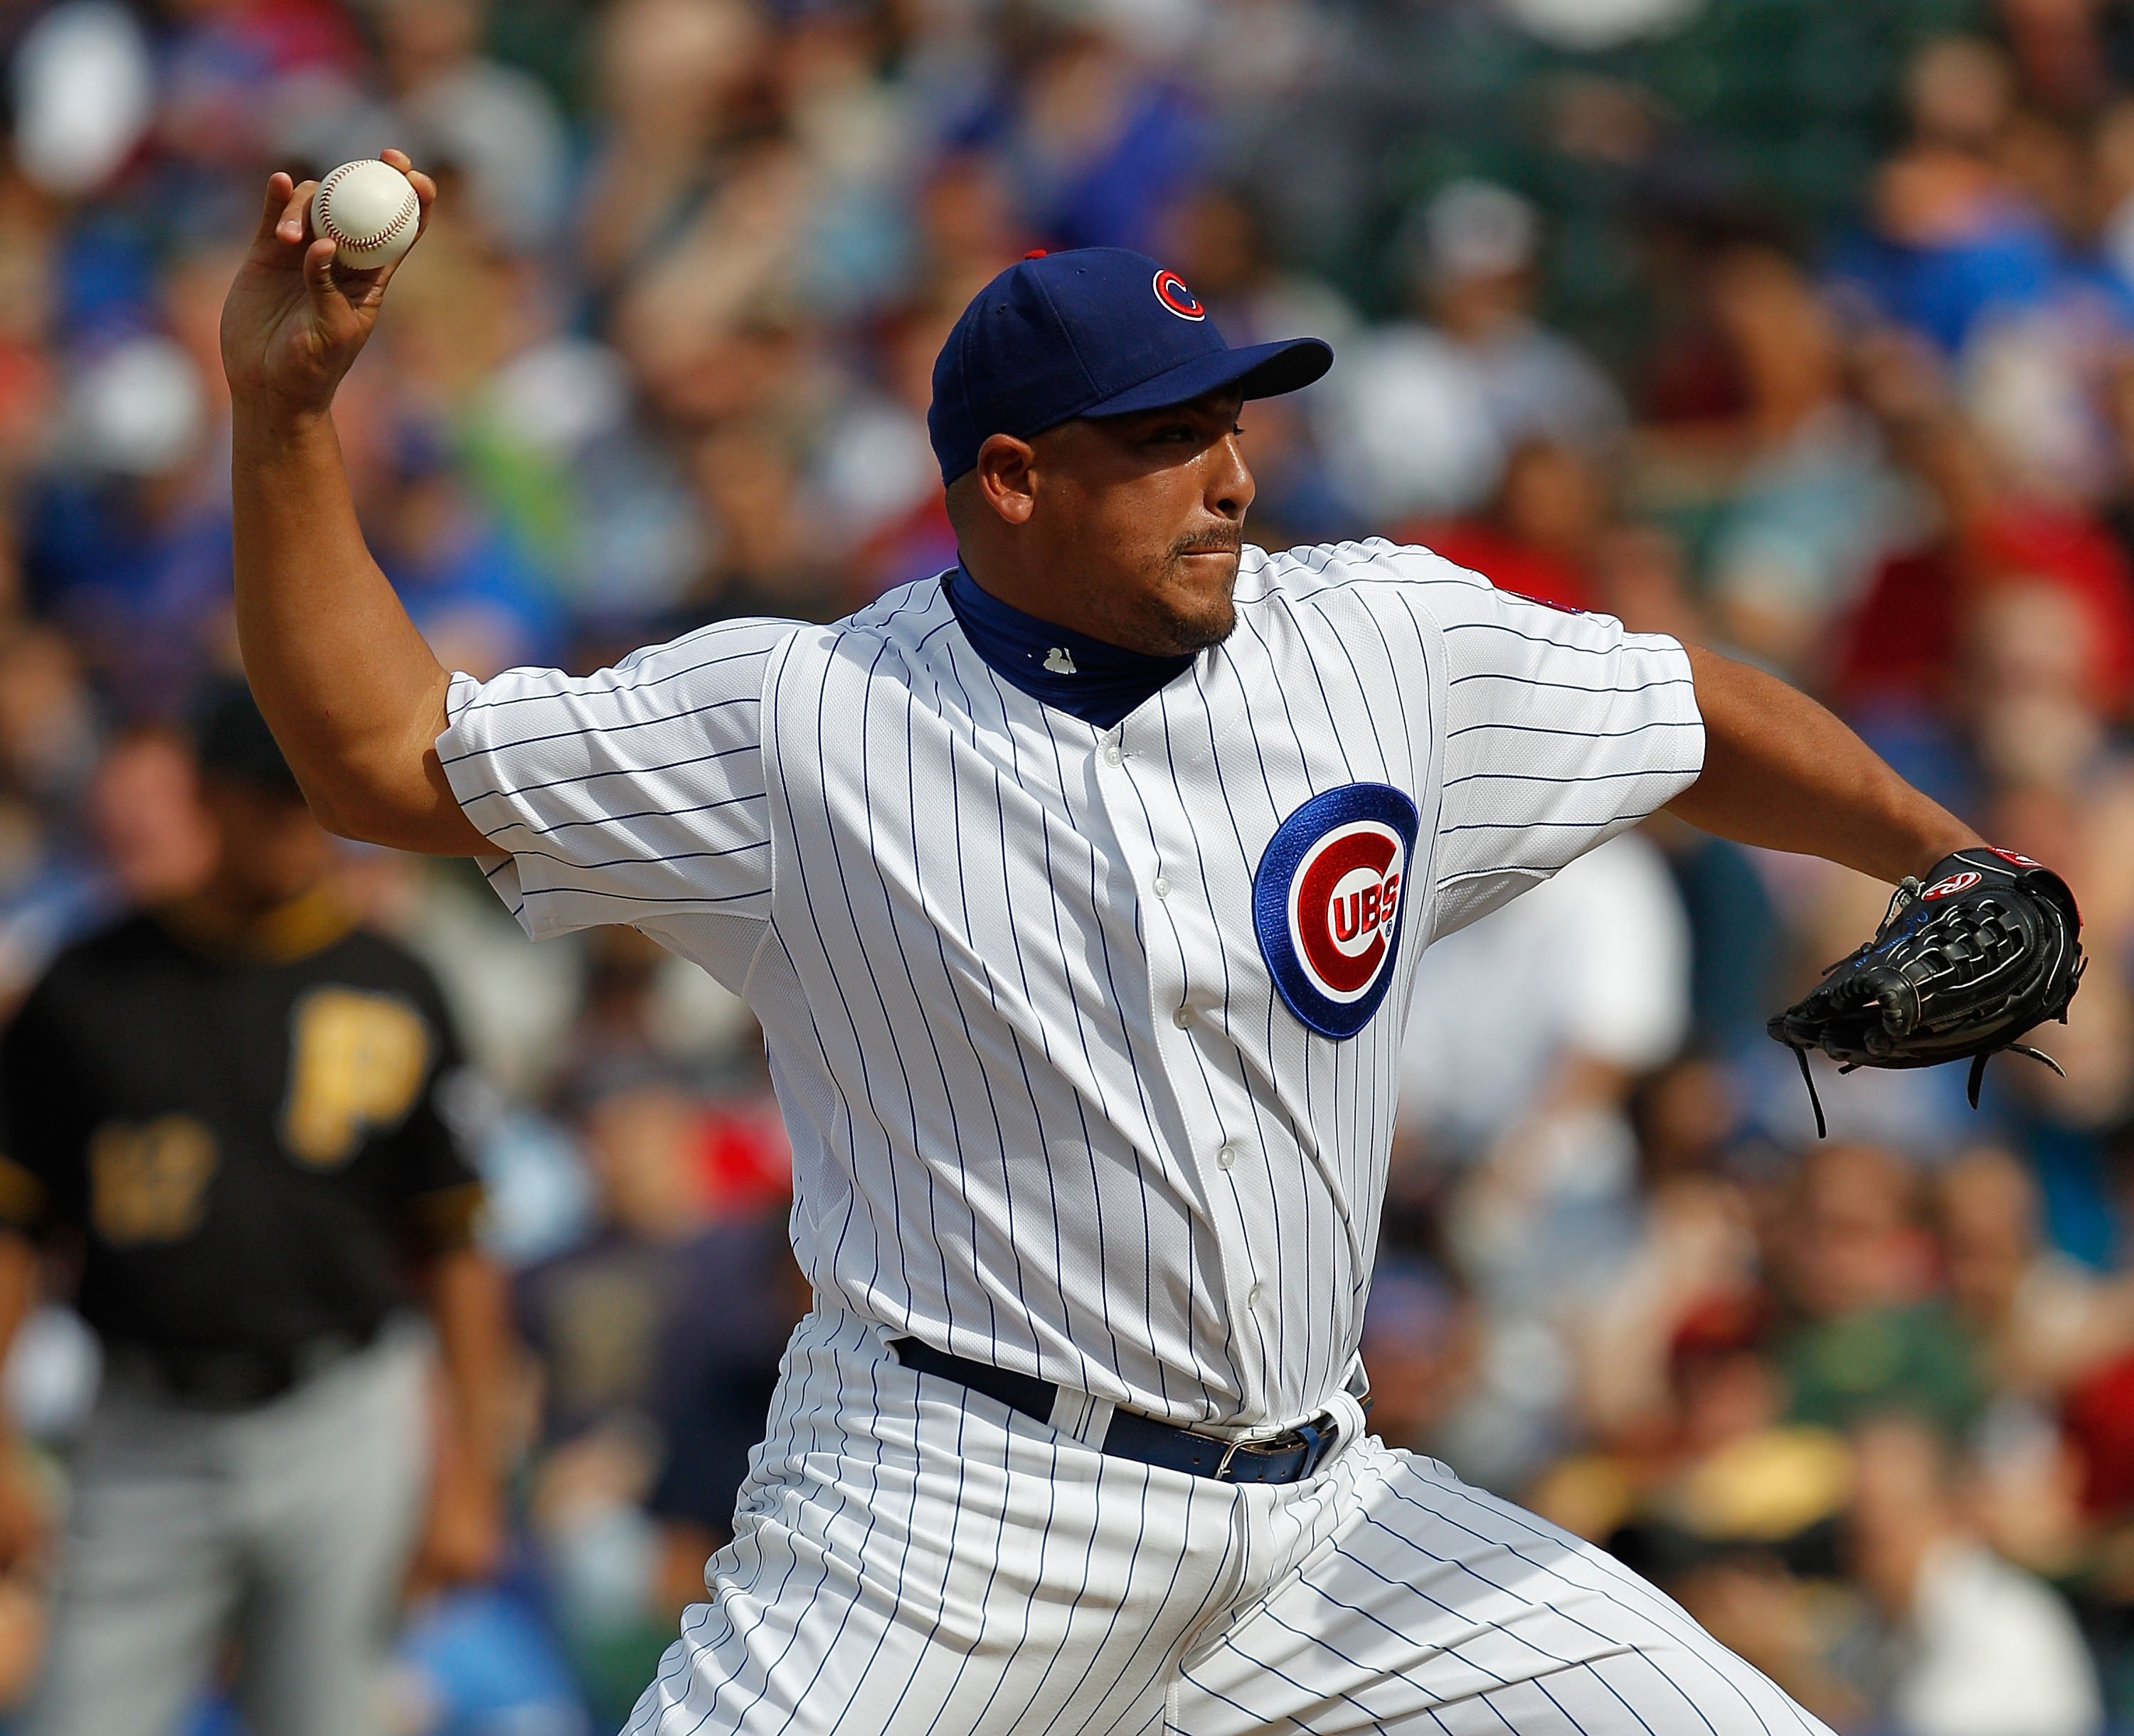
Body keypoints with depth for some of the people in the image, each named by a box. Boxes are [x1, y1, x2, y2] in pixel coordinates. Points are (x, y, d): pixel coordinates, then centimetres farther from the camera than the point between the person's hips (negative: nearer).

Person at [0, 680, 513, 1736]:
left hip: (337, 1426, -1)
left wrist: (469, 1480, 0)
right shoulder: (90, 988, 6)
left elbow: (456, 1250, 5)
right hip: (148, 1444, 1)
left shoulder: (392, 996, 4)